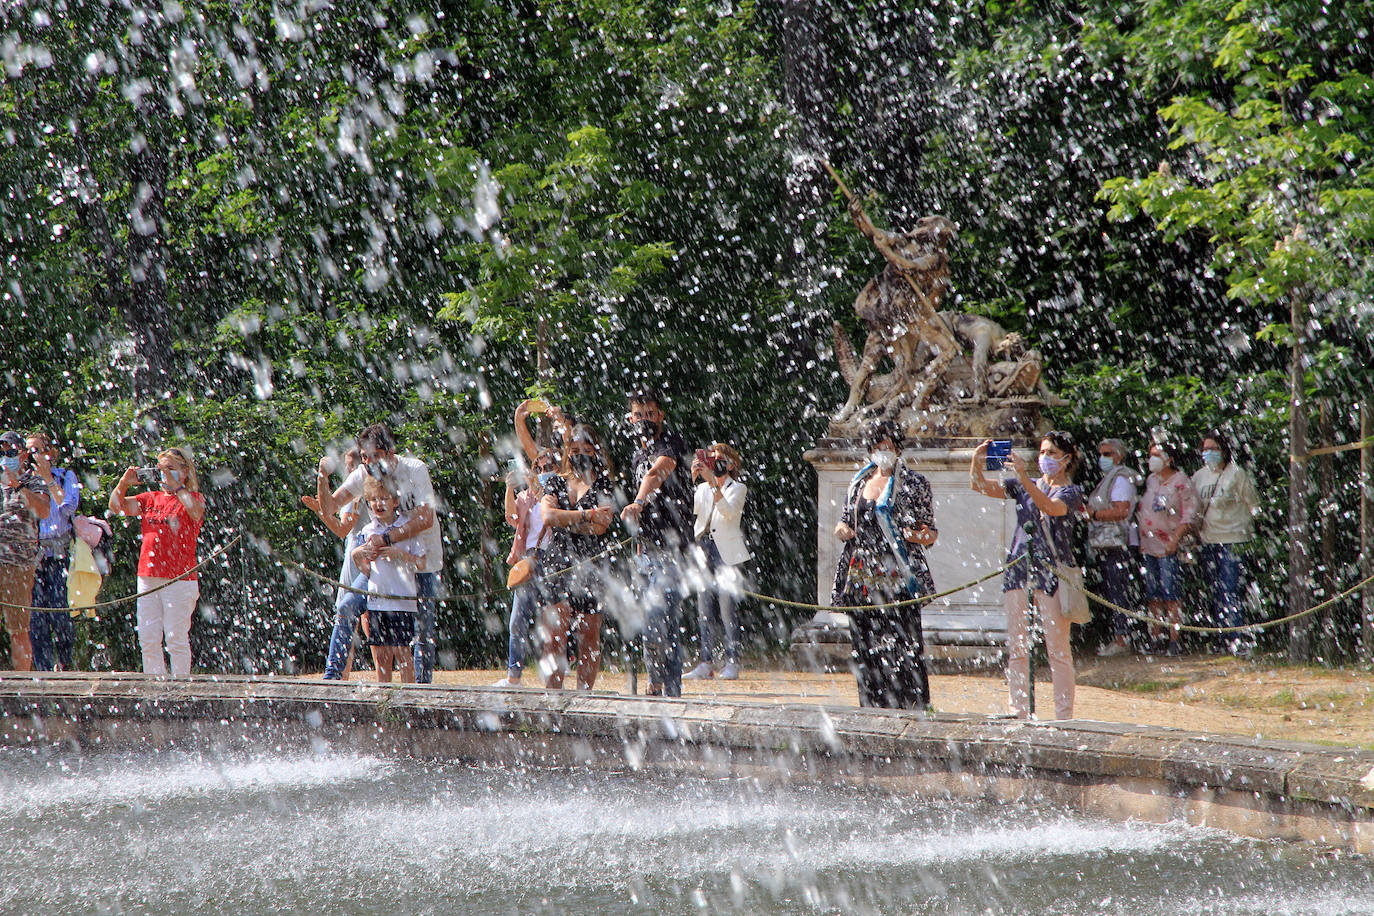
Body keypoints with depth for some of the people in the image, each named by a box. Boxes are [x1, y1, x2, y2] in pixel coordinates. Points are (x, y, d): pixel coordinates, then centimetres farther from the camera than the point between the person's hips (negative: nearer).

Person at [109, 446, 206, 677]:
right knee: (148, 640, 5)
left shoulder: (192, 498, 2)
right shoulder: (151, 498, 15)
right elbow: (117, 506, 11)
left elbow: (195, 511, -22)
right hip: (148, 578, 5)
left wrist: (176, 485, -16)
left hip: (179, 580, -5)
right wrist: (124, 483, -5)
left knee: (176, 639, -5)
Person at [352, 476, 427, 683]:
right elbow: (366, 570, 15)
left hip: (402, 602, -4)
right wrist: (357, 556, -3)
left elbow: (421, 565, -6)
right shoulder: (368, 531, 10)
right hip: (375, 601, 4)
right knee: (380, 656, 7)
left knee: (402, 654, -5)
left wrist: (400, 554, -20)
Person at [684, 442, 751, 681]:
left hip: (727, 553, -5)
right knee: (704, 608, 1)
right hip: (704, 549, 5)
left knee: (727, 607, -10)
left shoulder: (737, 489, 3)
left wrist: (713, 483, -24)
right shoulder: (703, 489, 16)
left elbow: (729, 511, -16)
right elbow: (690, 508, -1)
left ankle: (732, 662, -8)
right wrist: (692, 479, -10)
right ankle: (706, 663, 2)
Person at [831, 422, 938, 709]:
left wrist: (918, 535, -18)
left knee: (902, 647, -12)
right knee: (866, 649, 2)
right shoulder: (859, 482, 16)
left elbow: (930, 533, 5)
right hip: (862, 576, 5)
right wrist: (842, 529, 3)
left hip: (898, 577, -4)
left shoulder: (914, 483, 3)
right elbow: (846, 521, 26)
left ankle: (913, 706, -10)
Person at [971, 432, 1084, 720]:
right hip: (1018, 568, 4)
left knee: (1058, 649, -6)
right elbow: (983, 487, 8)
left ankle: (1064, 716, -4)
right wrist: (977, 462, -12)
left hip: (1053, 570, -4)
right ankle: (1019, 714, 4)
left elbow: (1051, 507, -17)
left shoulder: (1071, 492, 4)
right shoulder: (1025, 486, 16)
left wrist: (1024, 477, -28)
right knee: (1017, 647, 1)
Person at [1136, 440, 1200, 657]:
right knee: (1153, 596, 7)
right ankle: (1154, 639, 11)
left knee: (1171, 595, -11)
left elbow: (1189, 516, -9)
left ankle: (1175, 639, -10)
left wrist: (1175, 539, -17)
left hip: (1169, 548, -7)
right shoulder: (1151, 480, 15)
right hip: (1148, 545, 7)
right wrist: (1141, 536, 15)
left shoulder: (1181, 482, -6)